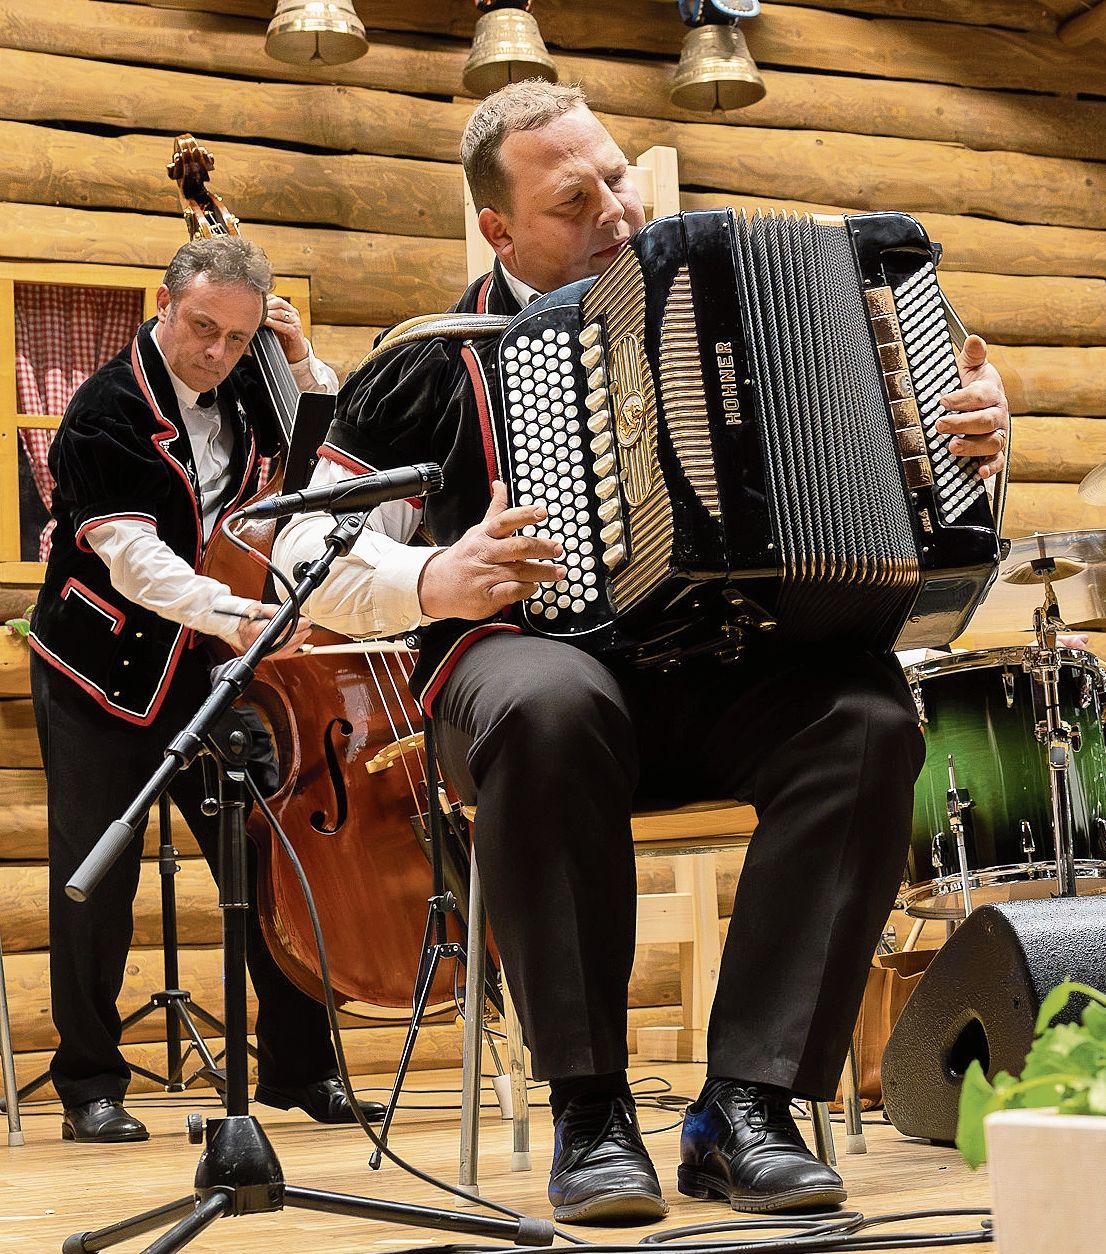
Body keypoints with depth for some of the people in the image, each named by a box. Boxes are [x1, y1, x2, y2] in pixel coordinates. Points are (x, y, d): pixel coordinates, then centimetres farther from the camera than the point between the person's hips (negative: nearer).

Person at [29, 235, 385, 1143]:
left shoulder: (241, 393, 4)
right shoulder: (108, 409, -14)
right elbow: (131, 556, -27)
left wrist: (303, 357, 1)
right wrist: (231, 612, -44)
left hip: (208, 672, 5)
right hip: (102, 678, -5)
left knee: (269, 861, 1)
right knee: (96, 882, 0)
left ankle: (301, 1068, 14)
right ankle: (90, 1085, 13)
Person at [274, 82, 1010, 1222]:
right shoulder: (442, 362, 6)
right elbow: (309, 553, 4)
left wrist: (972, 433, 1)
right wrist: (435, 583, -15)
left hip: (724, 679, 3)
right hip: (538, 654, -2)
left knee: (867, 711, -30)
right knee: (549, 704, -39)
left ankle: (745, 1107, -28)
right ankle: (590, 1115, -28)